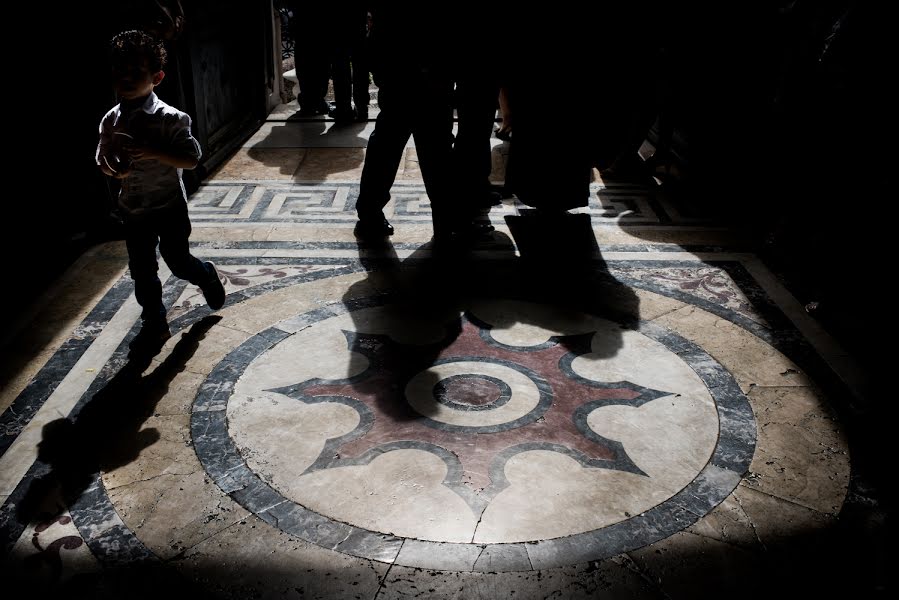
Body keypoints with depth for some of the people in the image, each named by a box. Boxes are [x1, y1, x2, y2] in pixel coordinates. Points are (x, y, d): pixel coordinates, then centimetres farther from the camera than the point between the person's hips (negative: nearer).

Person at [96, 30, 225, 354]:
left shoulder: (170, 118, -16)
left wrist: (154, 152, -30)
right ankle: (154, 325, 27)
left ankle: (207, 276, 42)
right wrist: (113, 168, -12)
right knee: (141, 270, 11)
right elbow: (102, 159, 11)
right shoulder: (110, 121, -1)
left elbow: (191, 158, -18)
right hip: (133, 208, 5)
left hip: (169, 205, -4)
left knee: (178, 263, 7)